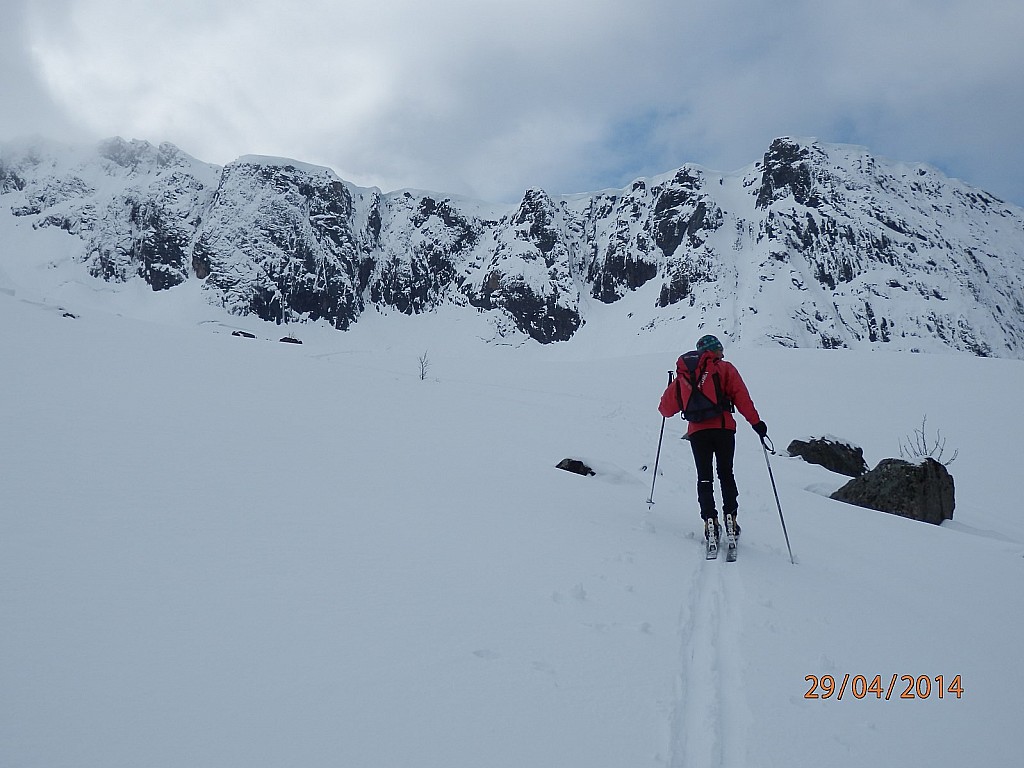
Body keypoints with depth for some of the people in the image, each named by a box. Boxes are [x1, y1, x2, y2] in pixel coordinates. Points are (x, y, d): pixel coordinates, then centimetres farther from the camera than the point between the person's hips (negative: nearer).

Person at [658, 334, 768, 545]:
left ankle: (710, 521, -3)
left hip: (697, 431, 2)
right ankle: (730, 517, 2)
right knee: (726, 473, 12)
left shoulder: (682, 375, 15)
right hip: (723, 427, -2)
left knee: (704, 477, 8)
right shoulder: (725, 369, 7)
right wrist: (755, 422, -4)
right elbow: (741, 397, -4)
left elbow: (666, 409, 17)